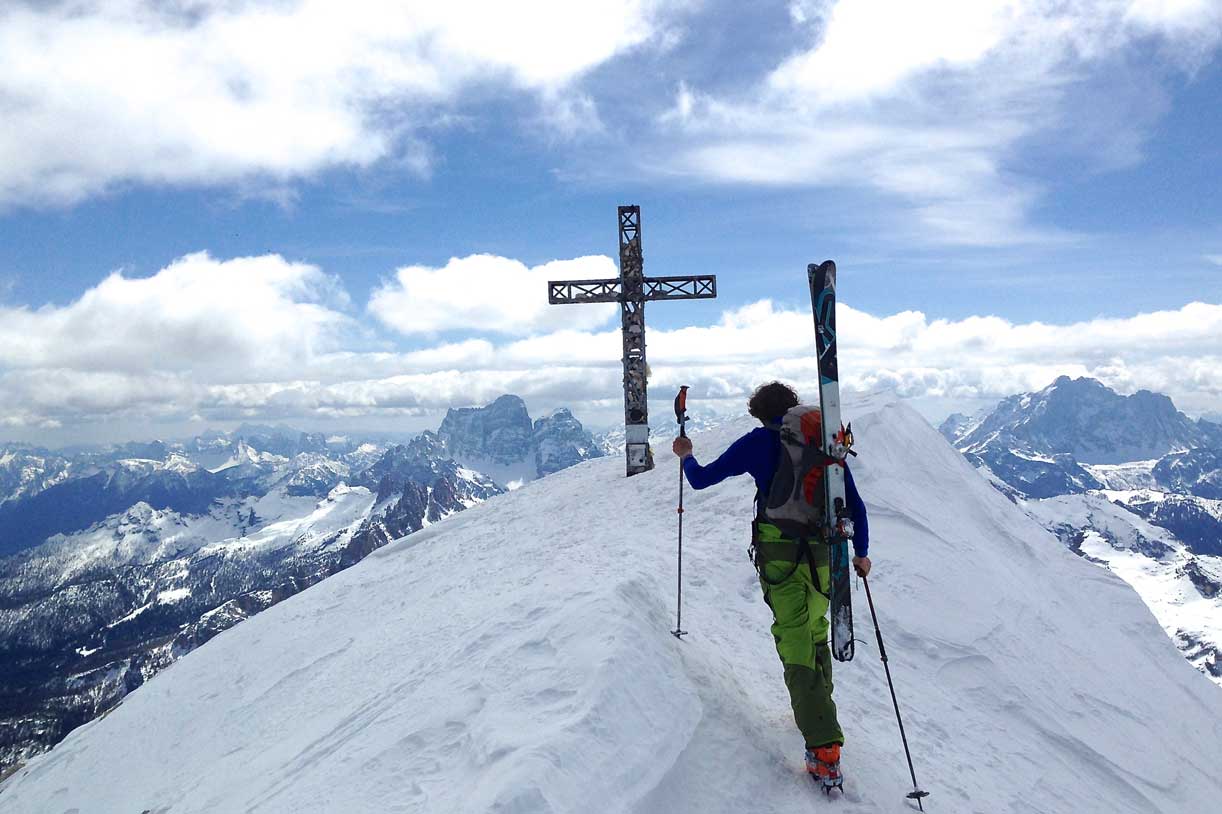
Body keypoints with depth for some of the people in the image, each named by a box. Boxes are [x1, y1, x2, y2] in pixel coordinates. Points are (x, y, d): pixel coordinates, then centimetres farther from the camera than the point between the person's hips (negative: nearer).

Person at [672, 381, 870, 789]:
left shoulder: (758, 442, 4)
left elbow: (702, 479, 9)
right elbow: (855, 504, 12)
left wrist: (686, 457, 30)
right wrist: (861, 552, 23)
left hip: (779, 552, -4)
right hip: (825, 552, 4)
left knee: (796, 640, -6)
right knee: (816, 630, 24)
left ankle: (824, 747, -14)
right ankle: (820, 707, 37)